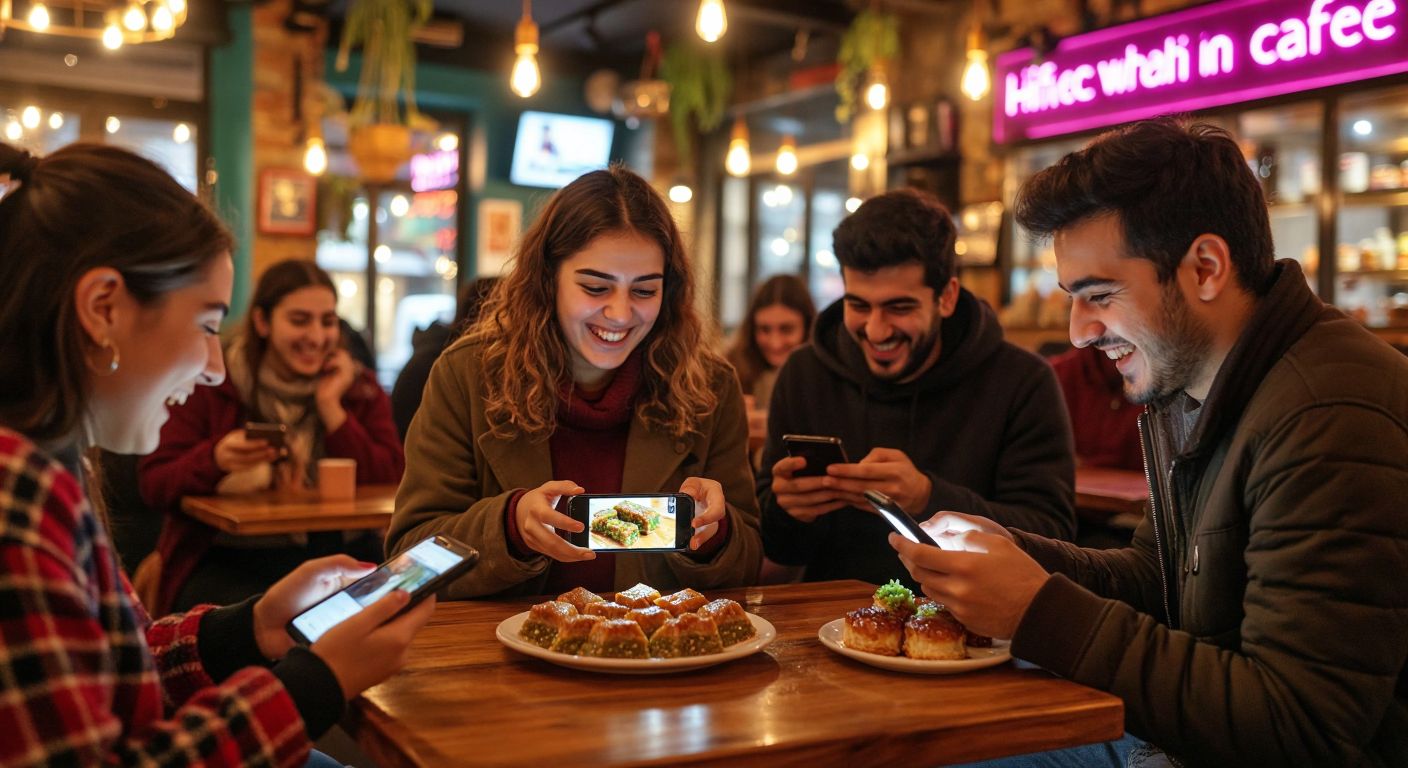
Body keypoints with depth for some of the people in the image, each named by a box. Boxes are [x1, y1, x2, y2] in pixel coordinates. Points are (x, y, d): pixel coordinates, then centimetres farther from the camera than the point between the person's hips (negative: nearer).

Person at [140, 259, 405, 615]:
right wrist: (216, 459, -22)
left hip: (339, 553, 2)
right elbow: (153, 484, -2)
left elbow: (391, 482, -4)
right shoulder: (211, 382, 3)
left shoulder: (360, 388, 9)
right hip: (229, 558, -2)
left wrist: (331, 408, -9)